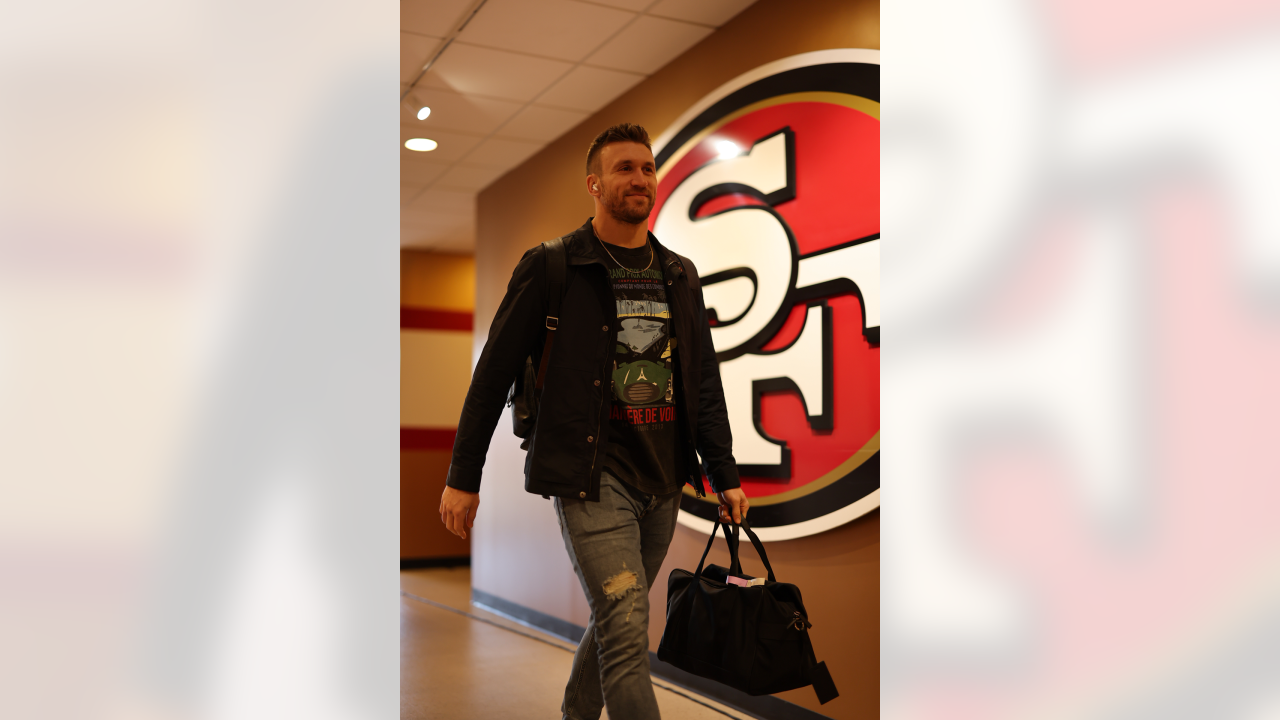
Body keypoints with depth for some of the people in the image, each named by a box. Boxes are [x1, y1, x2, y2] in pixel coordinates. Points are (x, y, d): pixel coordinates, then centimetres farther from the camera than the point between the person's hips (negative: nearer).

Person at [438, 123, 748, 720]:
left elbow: (704, 384, 17)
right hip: (591, 475, -5)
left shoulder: (680, 276, 14)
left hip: (663, 480, 6)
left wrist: (725, 476, 12)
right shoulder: (552, 266, -1)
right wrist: (462, 476, 0)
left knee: (616, 621, 16)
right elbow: (494, 372, 0)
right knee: (627, 633, -12)